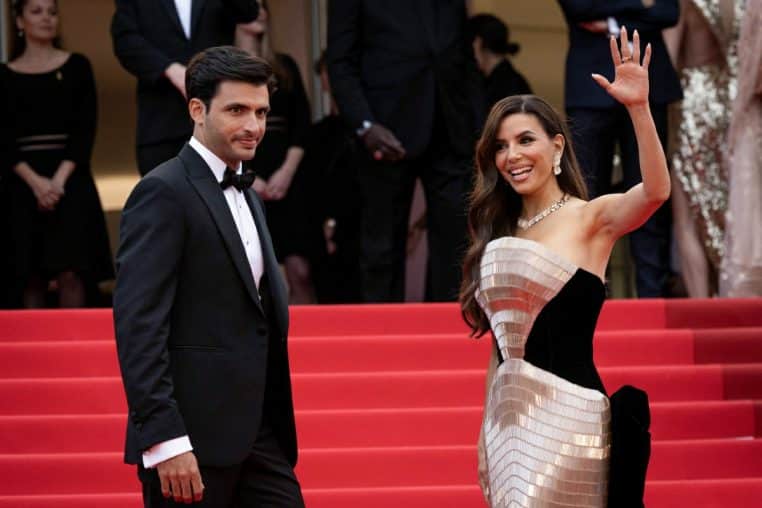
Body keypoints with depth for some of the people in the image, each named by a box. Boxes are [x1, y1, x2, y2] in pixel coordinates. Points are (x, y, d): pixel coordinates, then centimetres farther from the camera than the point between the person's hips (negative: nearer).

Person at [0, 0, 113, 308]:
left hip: (69, 179, -1)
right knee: (30, 276, -1)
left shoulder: (76, 67, 7)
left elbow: (85, 129, 1)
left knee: (70, 271, -12)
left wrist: (60, 179, -11)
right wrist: (35, 181, -12)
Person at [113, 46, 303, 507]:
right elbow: (138, 326, -17)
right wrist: (165, 441, -23)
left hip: (257, 433, 8)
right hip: (192, 439, -8)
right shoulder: (164, 193, -10)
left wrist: (277, 431, 16)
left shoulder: (246, 194, 18)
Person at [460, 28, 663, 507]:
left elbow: (655, 191, -23)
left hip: (565, 412, -6)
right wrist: (487, 429, 12)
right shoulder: (502, 233, 15)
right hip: (509, 413, 6)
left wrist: (639, 107, -35)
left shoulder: (591, 218, -3)